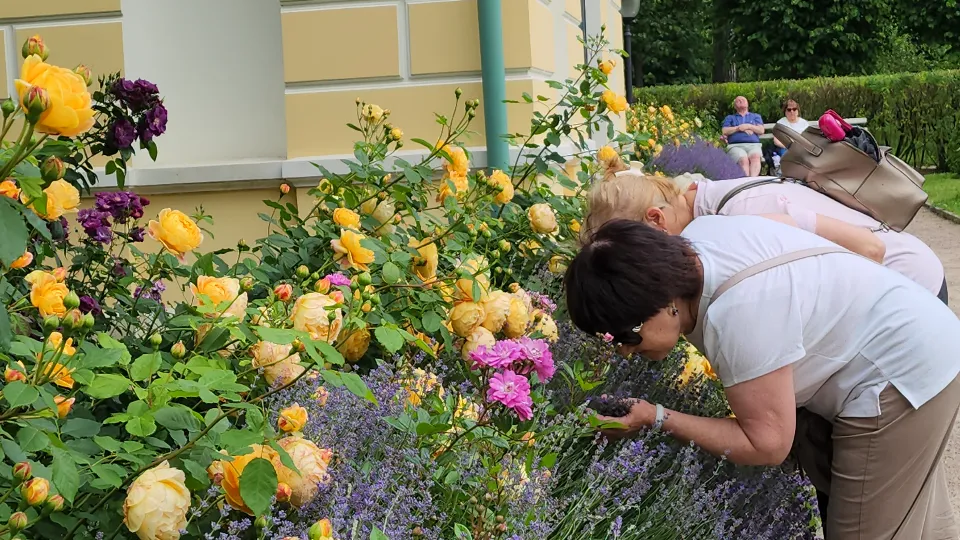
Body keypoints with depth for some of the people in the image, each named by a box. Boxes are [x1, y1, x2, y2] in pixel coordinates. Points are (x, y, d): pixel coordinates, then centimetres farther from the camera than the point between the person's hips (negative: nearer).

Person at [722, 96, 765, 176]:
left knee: (755, 157, -38)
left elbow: (761, 130, 14)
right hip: (735, 146, -1)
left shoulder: (756, 116, 31)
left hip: (753, 145, 1)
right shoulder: (730, 118, 30)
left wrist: (748, 126, 3)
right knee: (743, 160, -38)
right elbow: (725, 131, 12)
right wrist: (738, 128, 3)